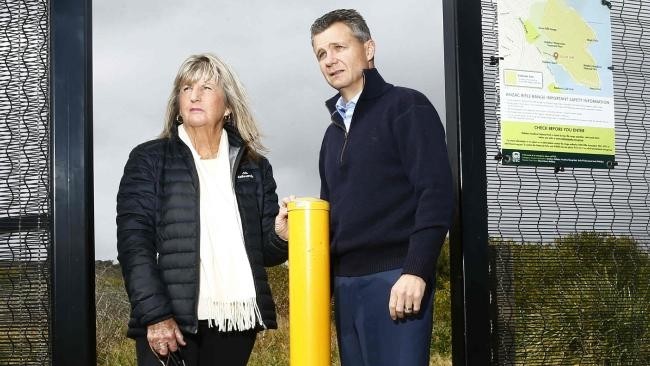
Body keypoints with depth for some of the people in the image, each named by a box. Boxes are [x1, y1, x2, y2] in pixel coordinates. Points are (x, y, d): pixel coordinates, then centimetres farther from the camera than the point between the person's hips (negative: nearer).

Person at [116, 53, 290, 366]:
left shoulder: (254, 167, 13)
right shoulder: (148, 160, 4)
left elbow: (265, 251, 13)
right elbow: (134, 243, -5)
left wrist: (281, 235, -10)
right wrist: (155, 315, -15)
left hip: (237, 321, 3)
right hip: (169, 322, -3)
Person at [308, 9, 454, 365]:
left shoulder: (406, 107, -1)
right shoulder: (334, 132, 21)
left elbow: (436, 194, -11)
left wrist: (416, 270, -19)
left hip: (396, 276, -7)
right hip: (345, 282, 7)